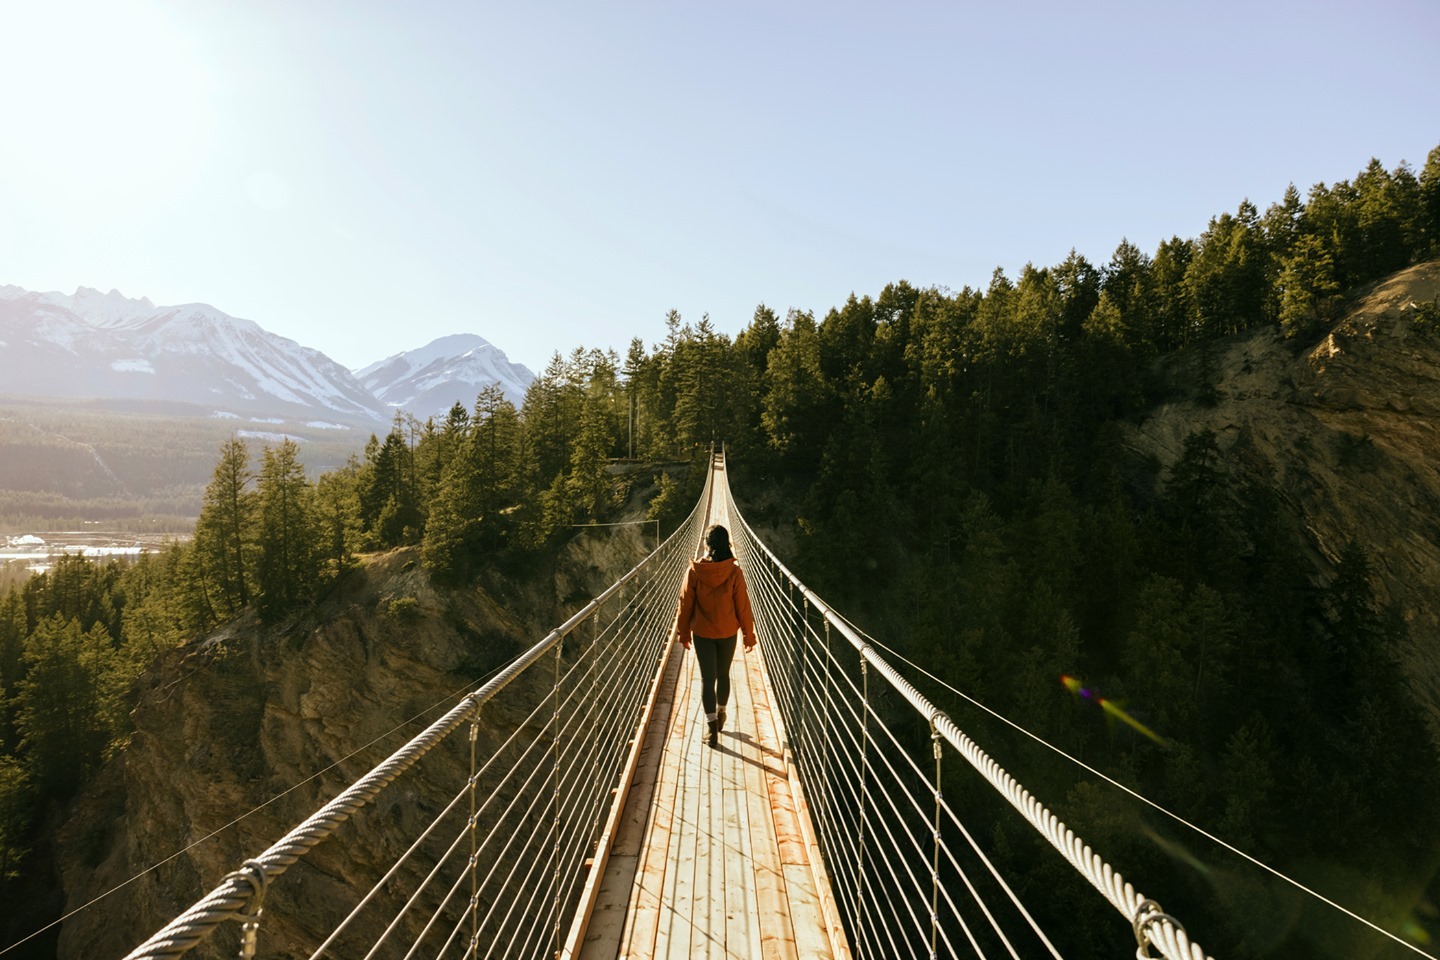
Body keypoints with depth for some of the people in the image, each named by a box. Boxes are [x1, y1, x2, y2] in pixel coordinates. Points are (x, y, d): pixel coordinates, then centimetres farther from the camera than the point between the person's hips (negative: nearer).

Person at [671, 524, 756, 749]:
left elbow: (685, 604, -5)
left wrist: (683, 633, 8)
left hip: (702, 633, -1)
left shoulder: (694, 572, -14)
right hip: (728, 633, 1)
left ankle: (712, 728, -1)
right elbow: (743, 606, -8)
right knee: (723, 675, 20)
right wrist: (749, 635, 5)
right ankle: (720, 715, 38)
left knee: (707, 679, 5)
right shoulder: (734, 573, -15)